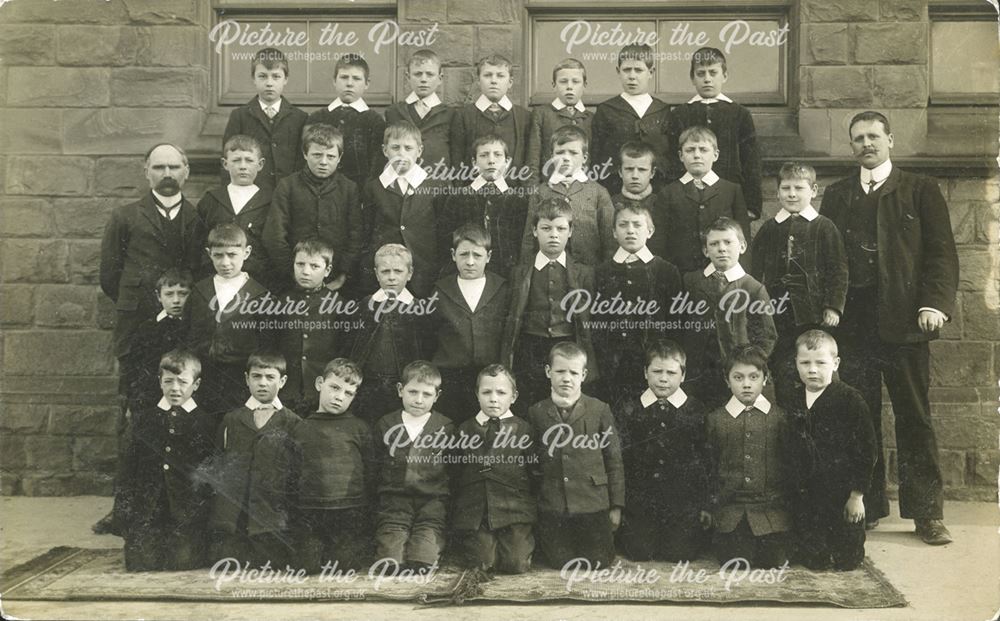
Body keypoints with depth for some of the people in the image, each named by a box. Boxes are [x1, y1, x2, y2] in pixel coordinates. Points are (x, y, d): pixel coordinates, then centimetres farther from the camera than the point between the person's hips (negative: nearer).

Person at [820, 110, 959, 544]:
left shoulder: (920, 191, 9)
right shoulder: (836, 196, 15)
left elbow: (942, 251, 3)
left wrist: (935, 303, -11)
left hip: (903, 321, -2)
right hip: (852, 324, 2)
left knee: (915, 419, 1)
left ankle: (927, 513, 8)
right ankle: (867, 507, 14)